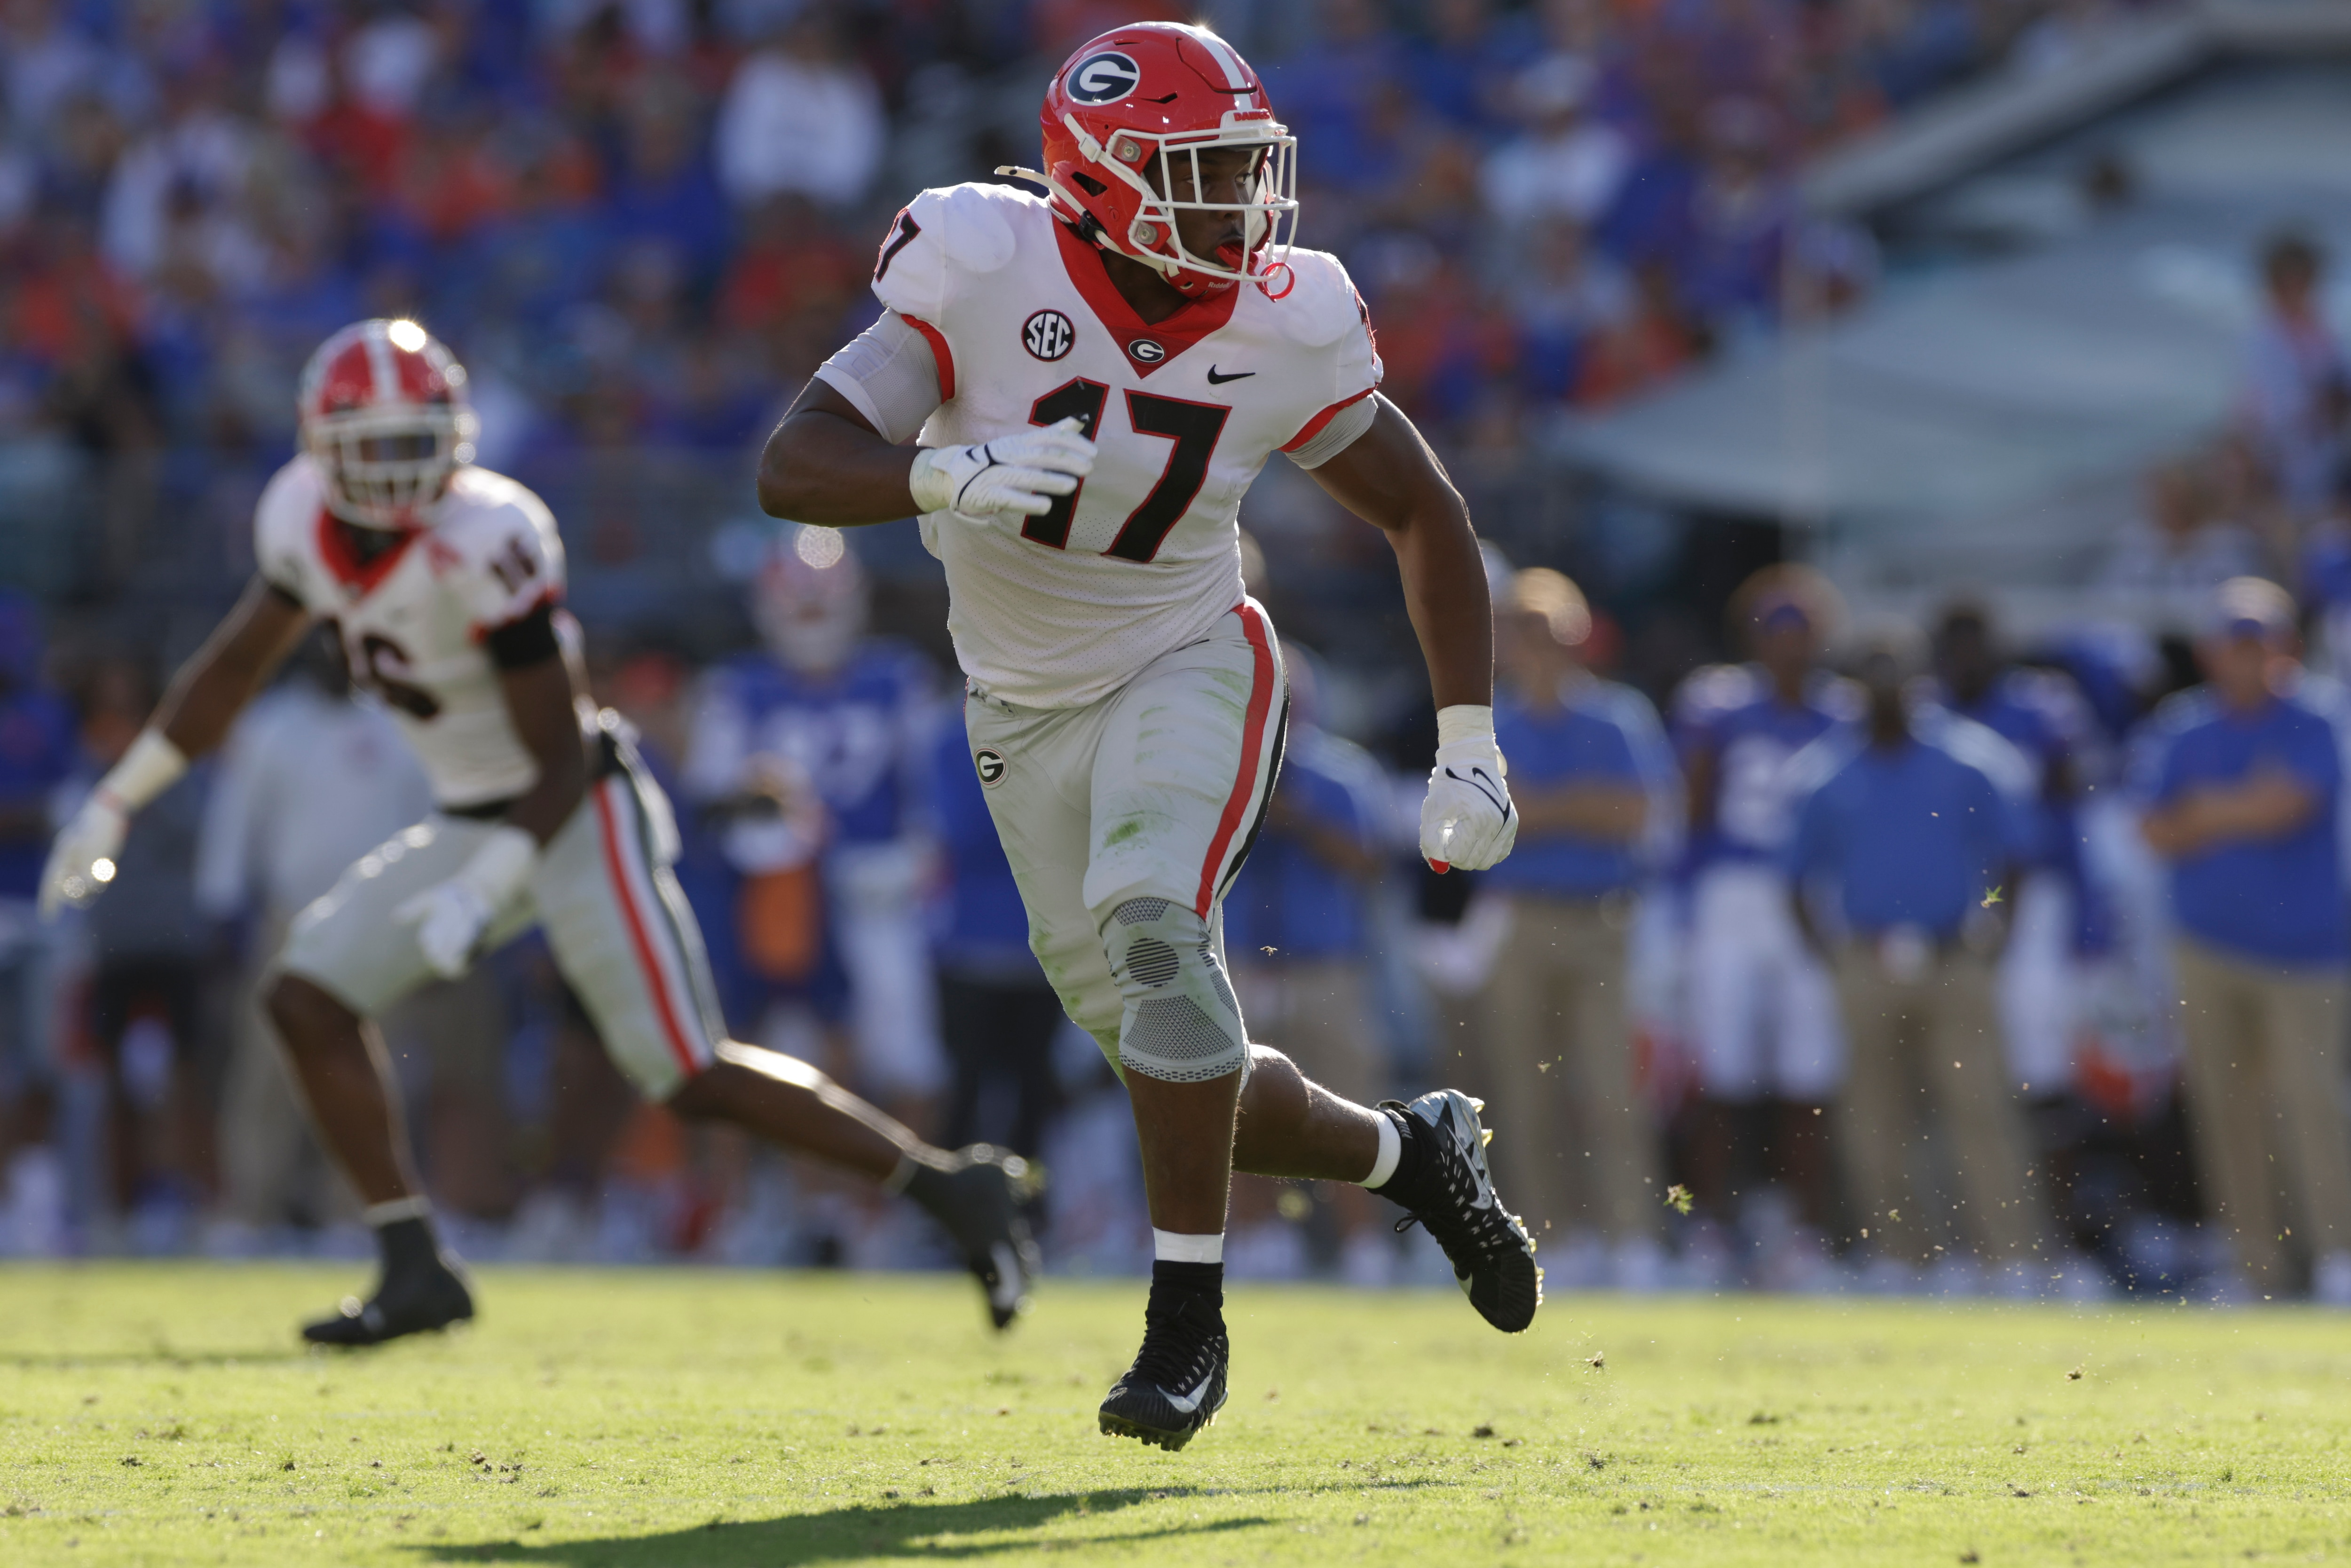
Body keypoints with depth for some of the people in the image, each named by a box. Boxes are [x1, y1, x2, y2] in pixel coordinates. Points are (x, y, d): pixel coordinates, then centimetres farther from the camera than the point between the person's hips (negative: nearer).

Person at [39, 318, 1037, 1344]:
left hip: (577, 818, -8)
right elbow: (236, 665, 15)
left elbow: (562, 761, -20)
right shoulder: (305, 521, -4)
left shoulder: (485, 544, -26)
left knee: (692, 1079, -12)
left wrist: (482, 895, -30)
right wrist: (114, 804, 18)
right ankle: (415, 1271, 3)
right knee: (308, 998, -2)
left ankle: (952, 1191, -2)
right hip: (472, 822, 8)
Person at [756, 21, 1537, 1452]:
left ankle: (1189, 1321, -23)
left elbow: (1425, 514, 1)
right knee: (1184, 1073, 3)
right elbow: (792, 469, -27)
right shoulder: (991, 279, -21)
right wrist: (948, 477, -47)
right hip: (1028, 712, 1)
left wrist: (1471, 744, -5)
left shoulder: (1282, 331, -15)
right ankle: (1411, 1151, 33)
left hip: (1185, 668, -1)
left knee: (1151, 921, -31)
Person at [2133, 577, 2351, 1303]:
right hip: (2211, 944, 3)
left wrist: (2204, 814, -5)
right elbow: (2158, 830, 2)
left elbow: (2285, 806, -17)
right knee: (2228, 1105, 2)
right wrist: (2240, 816, -10)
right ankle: (2259, 1263, 8)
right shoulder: (2183, 729, 8)